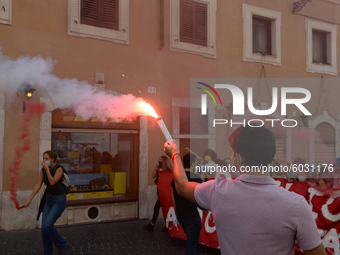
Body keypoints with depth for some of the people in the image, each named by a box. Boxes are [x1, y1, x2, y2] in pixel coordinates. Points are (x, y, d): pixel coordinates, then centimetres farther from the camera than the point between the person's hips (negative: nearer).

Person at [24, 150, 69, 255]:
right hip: (49, 200, 7)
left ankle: (63, 245, 3)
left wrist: (47, 169, -25)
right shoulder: (43, 170, 3)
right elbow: (38, 185, 1)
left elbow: (52, 182, -27)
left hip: (60, 200, -7)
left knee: (47, 225, -18)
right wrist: (29, 200, -5)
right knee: (44, 228, -1)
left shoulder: (59, 168, -17)